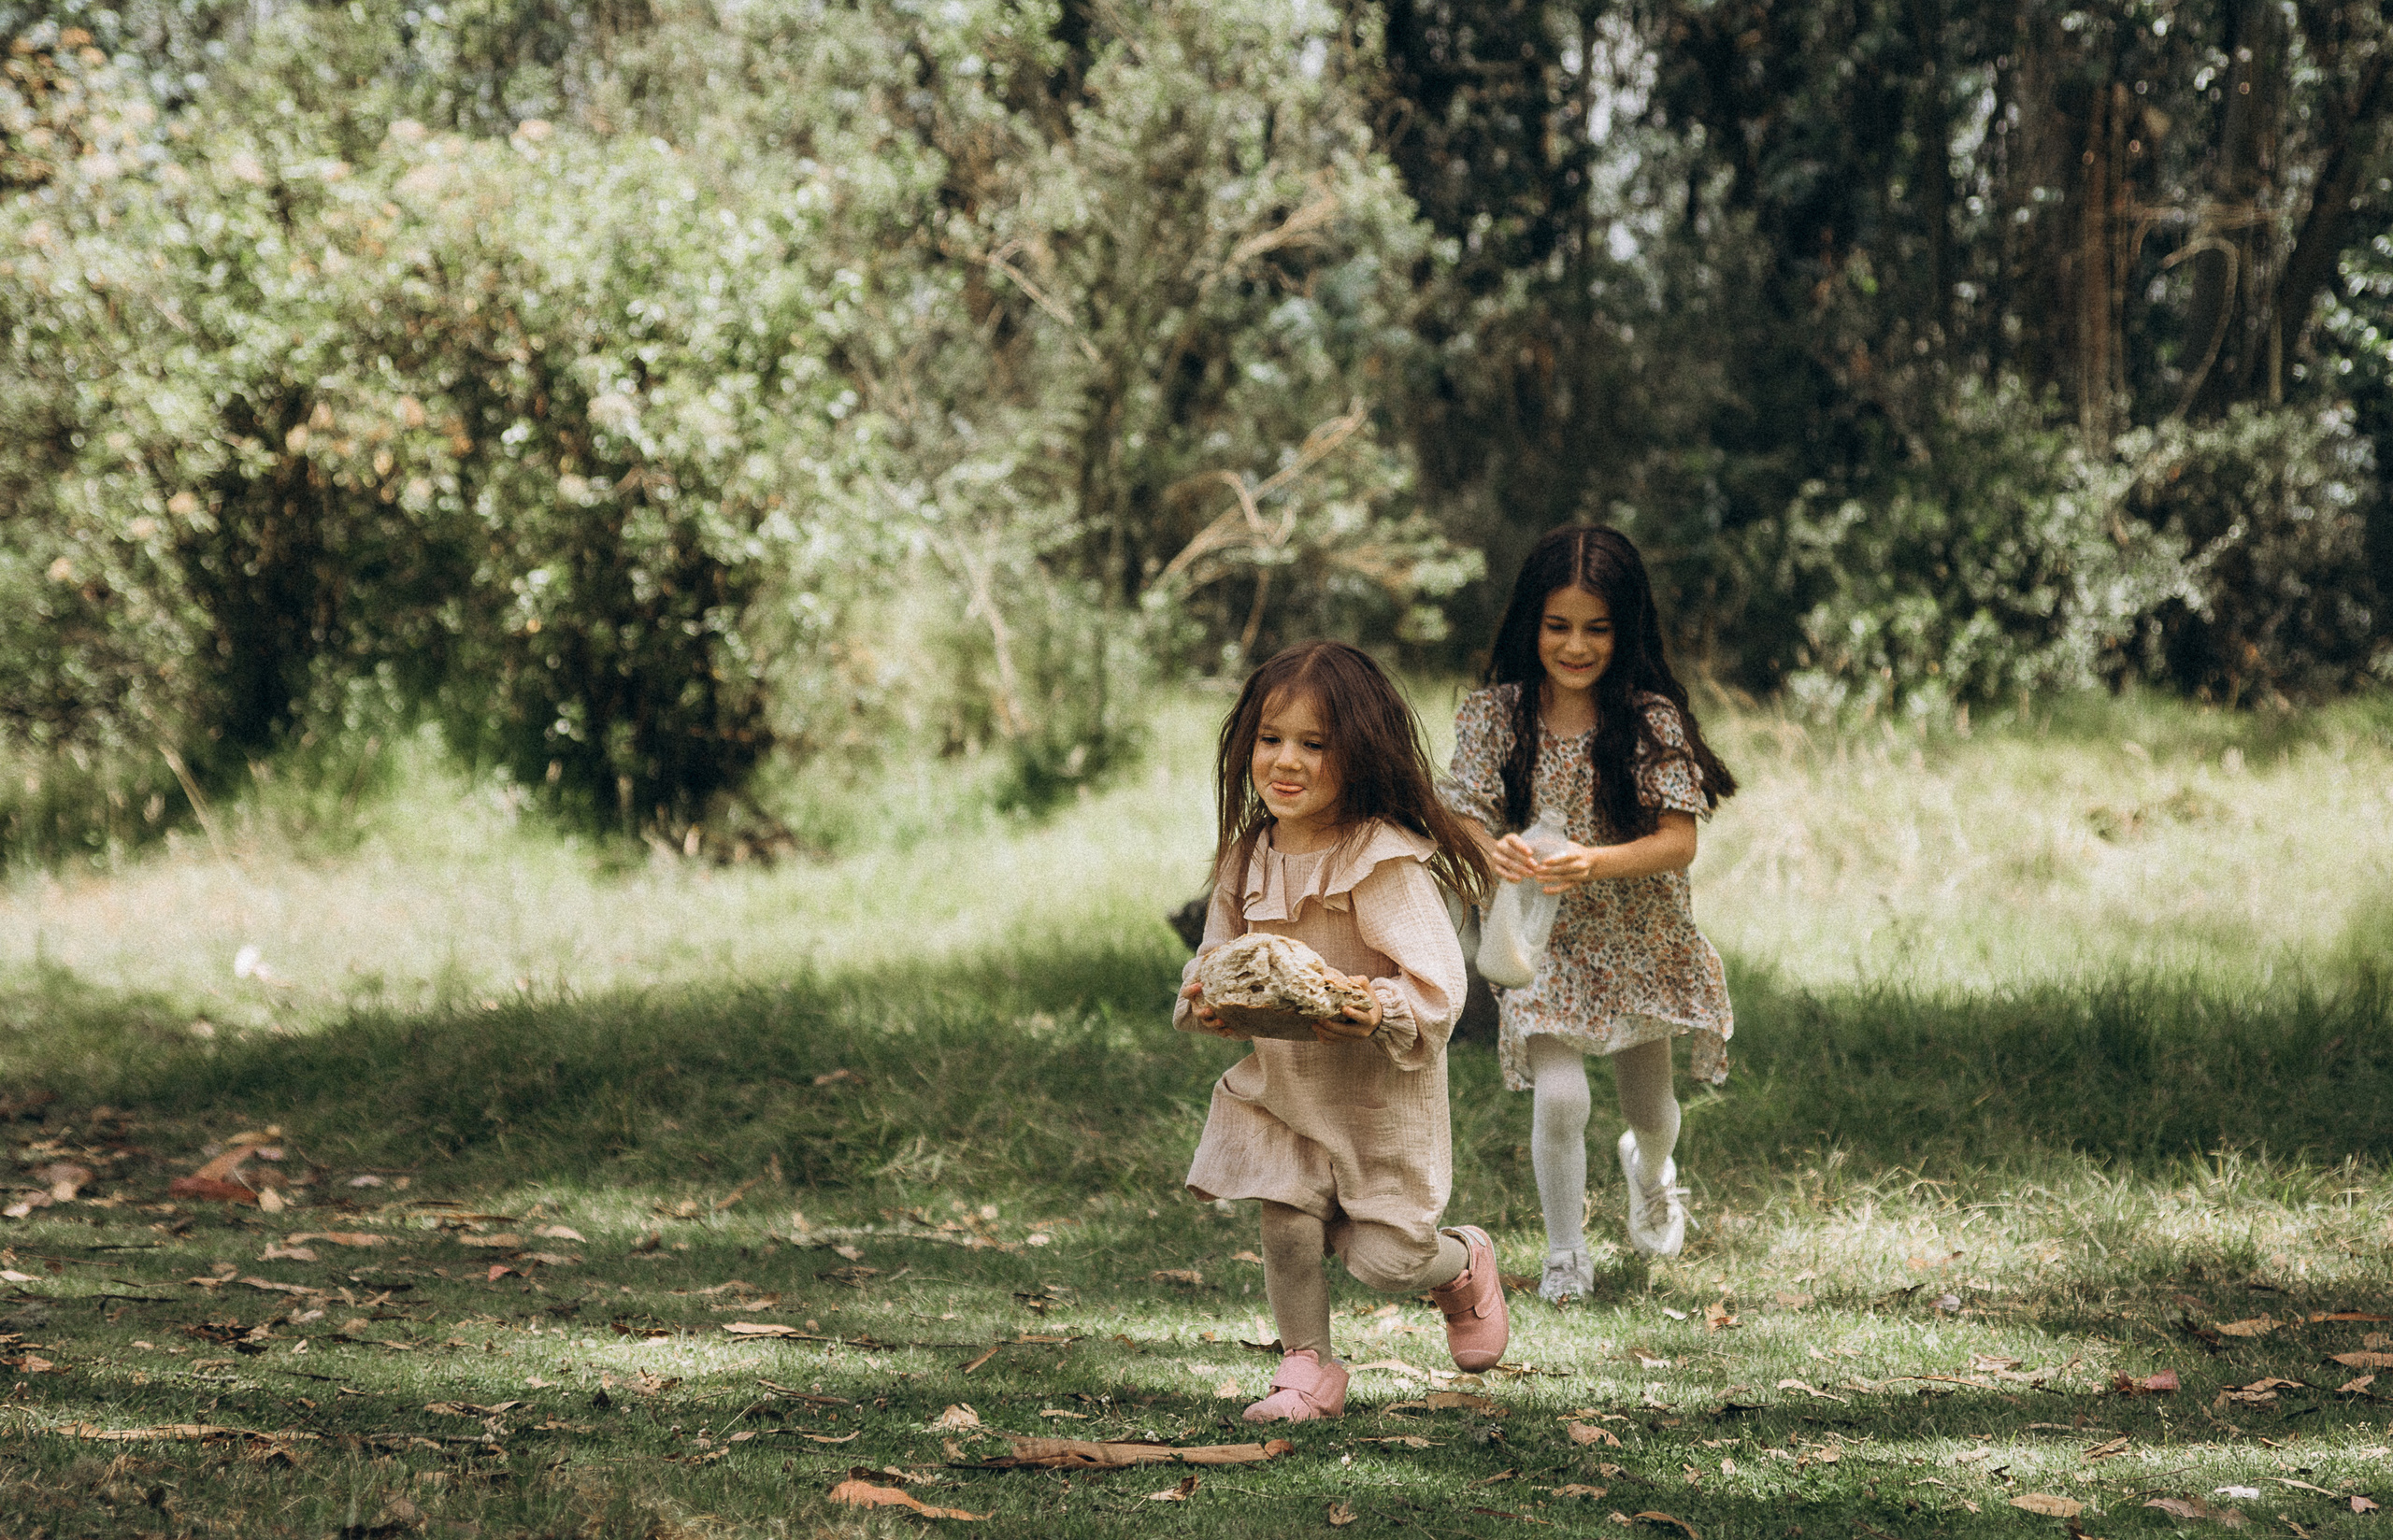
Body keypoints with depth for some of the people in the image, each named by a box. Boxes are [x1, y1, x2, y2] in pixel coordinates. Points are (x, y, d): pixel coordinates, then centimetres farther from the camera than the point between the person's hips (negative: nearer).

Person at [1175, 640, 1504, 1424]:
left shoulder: (1386, 862, -22)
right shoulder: (1247, 858, -1)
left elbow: (1438, 985, -23)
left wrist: (1383, 1012, -42)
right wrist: (1205, 1001, -16)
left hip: (1380, 1085, -5)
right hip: (1279, 1080, 5)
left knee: (1383, 1258, -1)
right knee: (1286, 1226, -5)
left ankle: (1465, 1263, 33)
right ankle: (1308, 1368, 15)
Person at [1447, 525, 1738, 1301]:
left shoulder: (1652, 719, -14)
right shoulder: (1494, 715, -9)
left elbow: (1679, 842, -17)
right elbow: (1465, 820, -8)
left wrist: (1595, 864, -35)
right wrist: (1491, 853, -33)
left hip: (1640, 941, 1)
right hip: (1543, 944, -1)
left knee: (1649, 1109, 18)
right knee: (1559, 1099, -16)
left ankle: (1649, 1169, 55)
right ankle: (1565, 1254, 7)